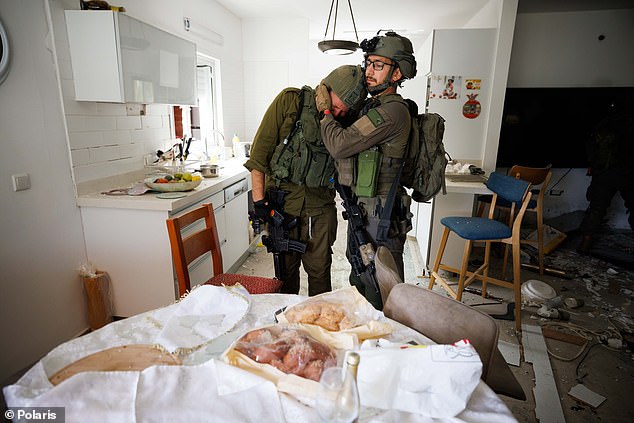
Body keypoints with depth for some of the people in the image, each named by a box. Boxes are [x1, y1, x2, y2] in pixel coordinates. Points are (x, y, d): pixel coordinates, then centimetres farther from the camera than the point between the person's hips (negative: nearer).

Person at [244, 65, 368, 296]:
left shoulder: (344, 123, 3)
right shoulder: (290, 101, -6)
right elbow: (260, 151, -7)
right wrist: (259, 199, -9)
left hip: (320, 207, 2)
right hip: (282, 201, -1)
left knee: (320, 270, 9)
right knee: (286, 269, 11)